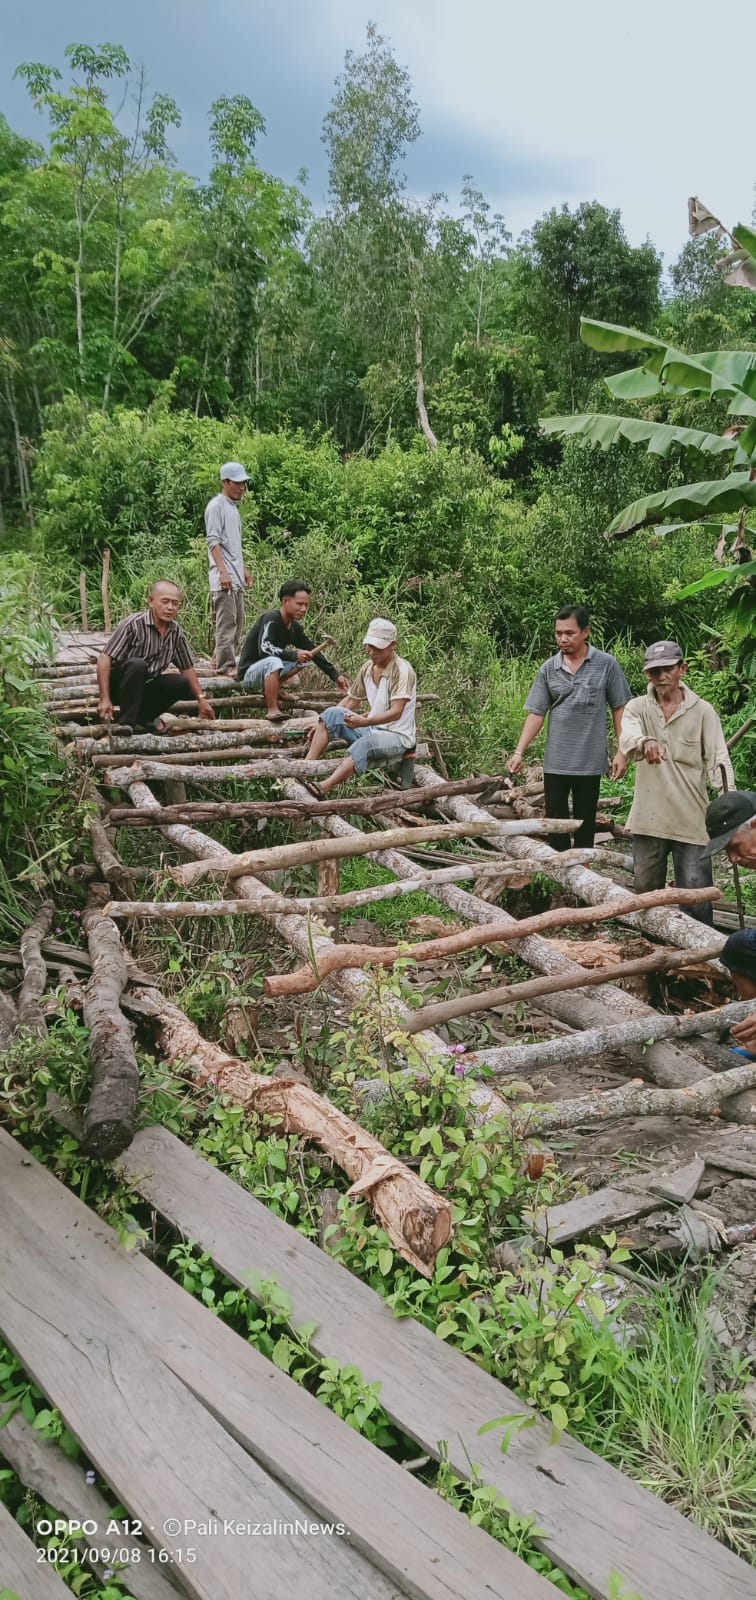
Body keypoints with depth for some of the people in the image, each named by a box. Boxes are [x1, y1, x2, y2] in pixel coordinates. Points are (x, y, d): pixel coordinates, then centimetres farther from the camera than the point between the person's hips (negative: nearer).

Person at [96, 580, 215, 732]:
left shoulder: (176, 633, -2)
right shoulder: (134, 624, -21)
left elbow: (187, 667, 11)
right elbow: (104, 658, -24)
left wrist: (201, 699, 8)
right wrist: (104, 700, -30)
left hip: (145, 687, 6)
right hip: (118, 684, -6)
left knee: (181, 684, -17)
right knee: (137, 664, -34)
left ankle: (142, 715, 1)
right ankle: (125, 723, -26)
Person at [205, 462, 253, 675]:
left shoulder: (234, 507, 20)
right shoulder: (216, 506, -8)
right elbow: (214, 542, -16)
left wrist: (243, 570, 25)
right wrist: (223, 572, -24)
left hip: (236, 577, 10)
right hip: (224, 578, -10)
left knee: (237, 621, 11)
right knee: (227, 621, -11)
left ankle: (224, 663, 18)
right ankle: (225, 666, -9)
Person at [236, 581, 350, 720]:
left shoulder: (295, 627, 2)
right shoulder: (271, 619, -20)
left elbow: (314, 652, 8)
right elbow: (264, 649, -33)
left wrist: (336, 676, 3)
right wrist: (294, 655, -36)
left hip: (266, 670, 8)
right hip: (248, 672, -8)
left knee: (305, 657, 9)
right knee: (273, 661, -38)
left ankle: (272, 688, 3)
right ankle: (273, 711, -32)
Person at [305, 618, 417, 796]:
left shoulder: (402, 670, -16)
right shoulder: (367, 668, 5)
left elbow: (396, 713, -25)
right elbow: (351, 701, 16)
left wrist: (364, 722, -40)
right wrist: (322, 724, 7)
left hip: (397, 736, -7)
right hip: (372, 729, 7)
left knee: (365, 744, -38)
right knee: (332, 713, -11)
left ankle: (322, 789, -52)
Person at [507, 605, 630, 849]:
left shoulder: (606, 664, -4)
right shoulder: (548, 669, 2)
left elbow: (619, 708, 0)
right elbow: (536, 713, 2)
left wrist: (622, 752, -5)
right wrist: (519, 751, -8)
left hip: (590, 761, -2)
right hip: (555, 761, 2)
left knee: (585, 822, 10)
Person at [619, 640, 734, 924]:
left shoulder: (702, 711, -1)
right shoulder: (638, 707, 1)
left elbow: (718, 759, -8)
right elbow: (627, 737, -22)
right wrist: (645, 742, -47)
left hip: (691, 821, -2)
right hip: (648, 819, 2)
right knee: (645, 892, 15)